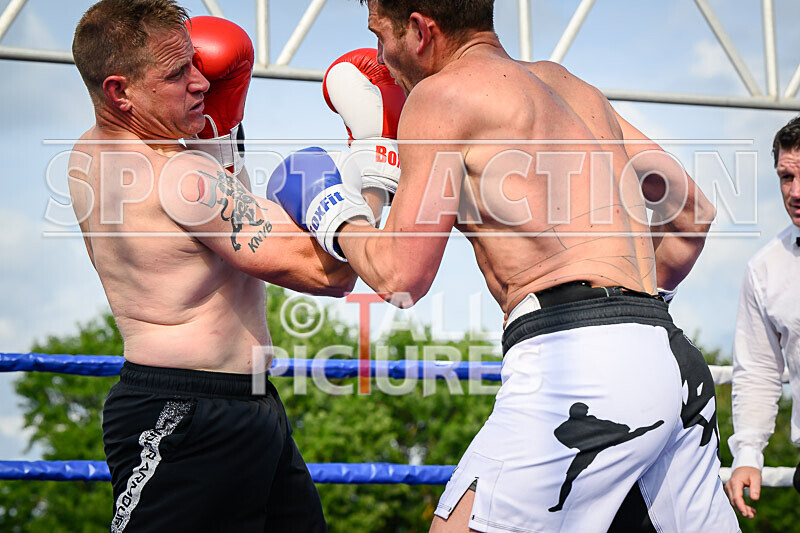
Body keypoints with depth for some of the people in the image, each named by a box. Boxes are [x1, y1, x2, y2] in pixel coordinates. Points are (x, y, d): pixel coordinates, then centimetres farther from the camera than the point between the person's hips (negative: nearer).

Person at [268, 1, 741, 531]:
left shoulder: (442, 93, 2)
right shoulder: (574, 87, 24)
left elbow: (400, 277, 0)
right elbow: (694, 214, 29)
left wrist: (336, 224, 19)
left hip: (575, 361, -8)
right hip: (675, 361, 8)